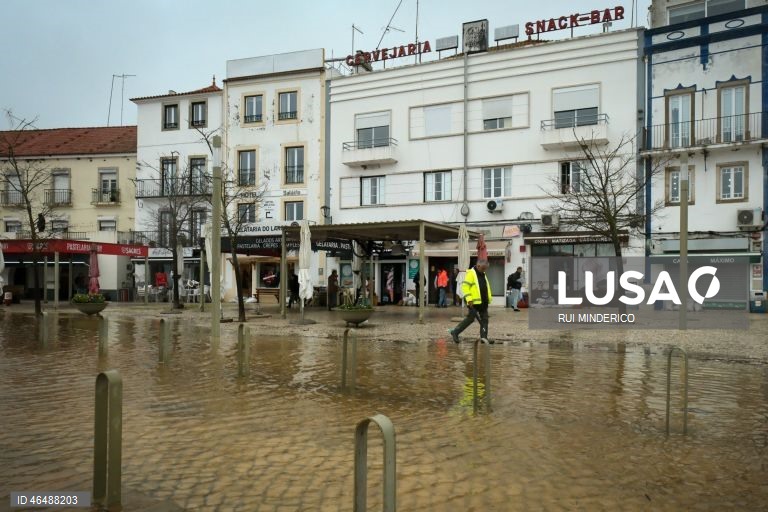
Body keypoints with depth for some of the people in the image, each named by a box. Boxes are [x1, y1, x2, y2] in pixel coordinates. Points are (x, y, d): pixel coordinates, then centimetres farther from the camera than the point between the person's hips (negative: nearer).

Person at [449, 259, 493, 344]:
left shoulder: (483, 275, 17)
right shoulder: (471, 273, -10)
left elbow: (487, 288, 25)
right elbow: (465, 286, -18)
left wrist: (488, 299, 19)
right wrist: (469, 299, -22)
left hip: (483, 303, 8)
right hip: (474, 303, -8)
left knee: (484, 319, 6)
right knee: (470, 318, -3)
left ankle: (484, 337, 10)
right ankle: (455, 332, 8)